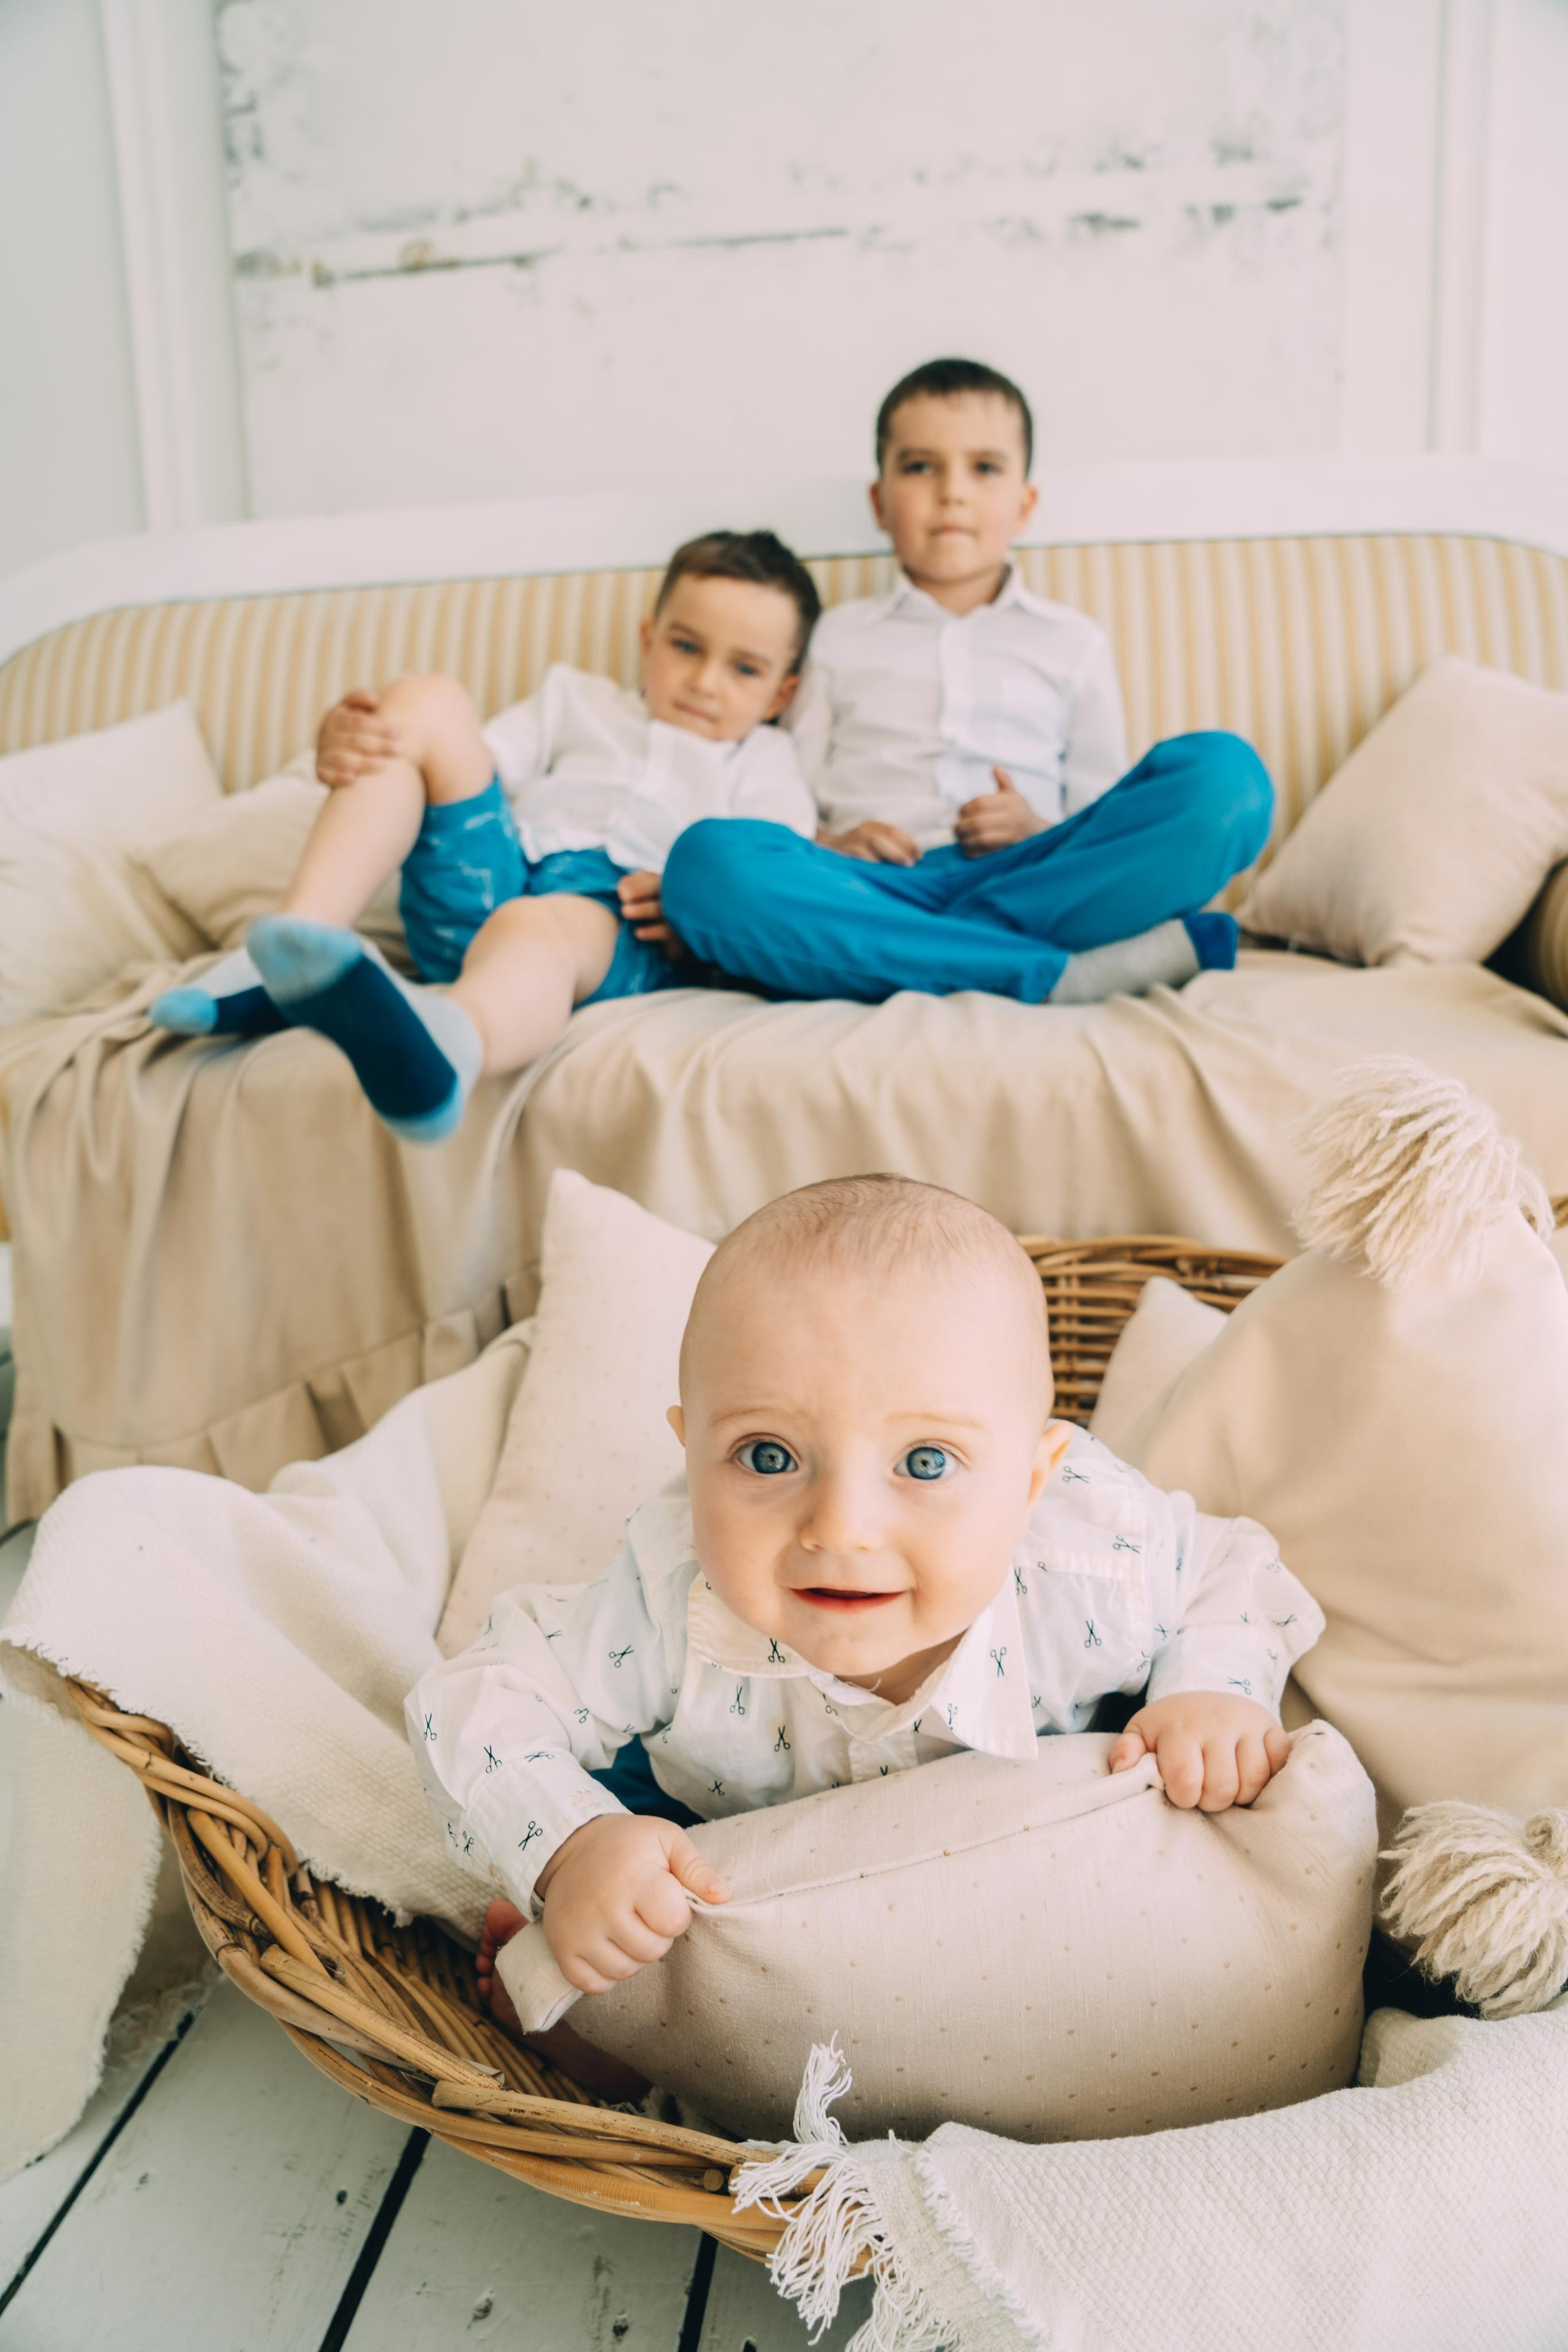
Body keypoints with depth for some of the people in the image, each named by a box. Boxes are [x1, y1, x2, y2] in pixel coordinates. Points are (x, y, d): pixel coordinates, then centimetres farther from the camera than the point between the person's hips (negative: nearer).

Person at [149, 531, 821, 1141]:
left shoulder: (764, 762, 27)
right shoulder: (580, 700, 34)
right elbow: (464, 773, 19)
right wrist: (347, 750, -3)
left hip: (613, 914, -4)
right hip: (494, 872, 4)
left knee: (534, 928, -39)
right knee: (426, 701, -12)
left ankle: (441, 1045, -77)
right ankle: (301, 941, -25)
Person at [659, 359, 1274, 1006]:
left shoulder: (1073, 643, 24)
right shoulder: (839, 636, 24)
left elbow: (1107, 821, 19)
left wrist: (1042, 832, -4)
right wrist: (831, 845, -7)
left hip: (1021, 882, 1)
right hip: (876, 890, 0)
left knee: (1224, 774, -23)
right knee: (707, 861, -34)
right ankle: (1059, 974, -32)